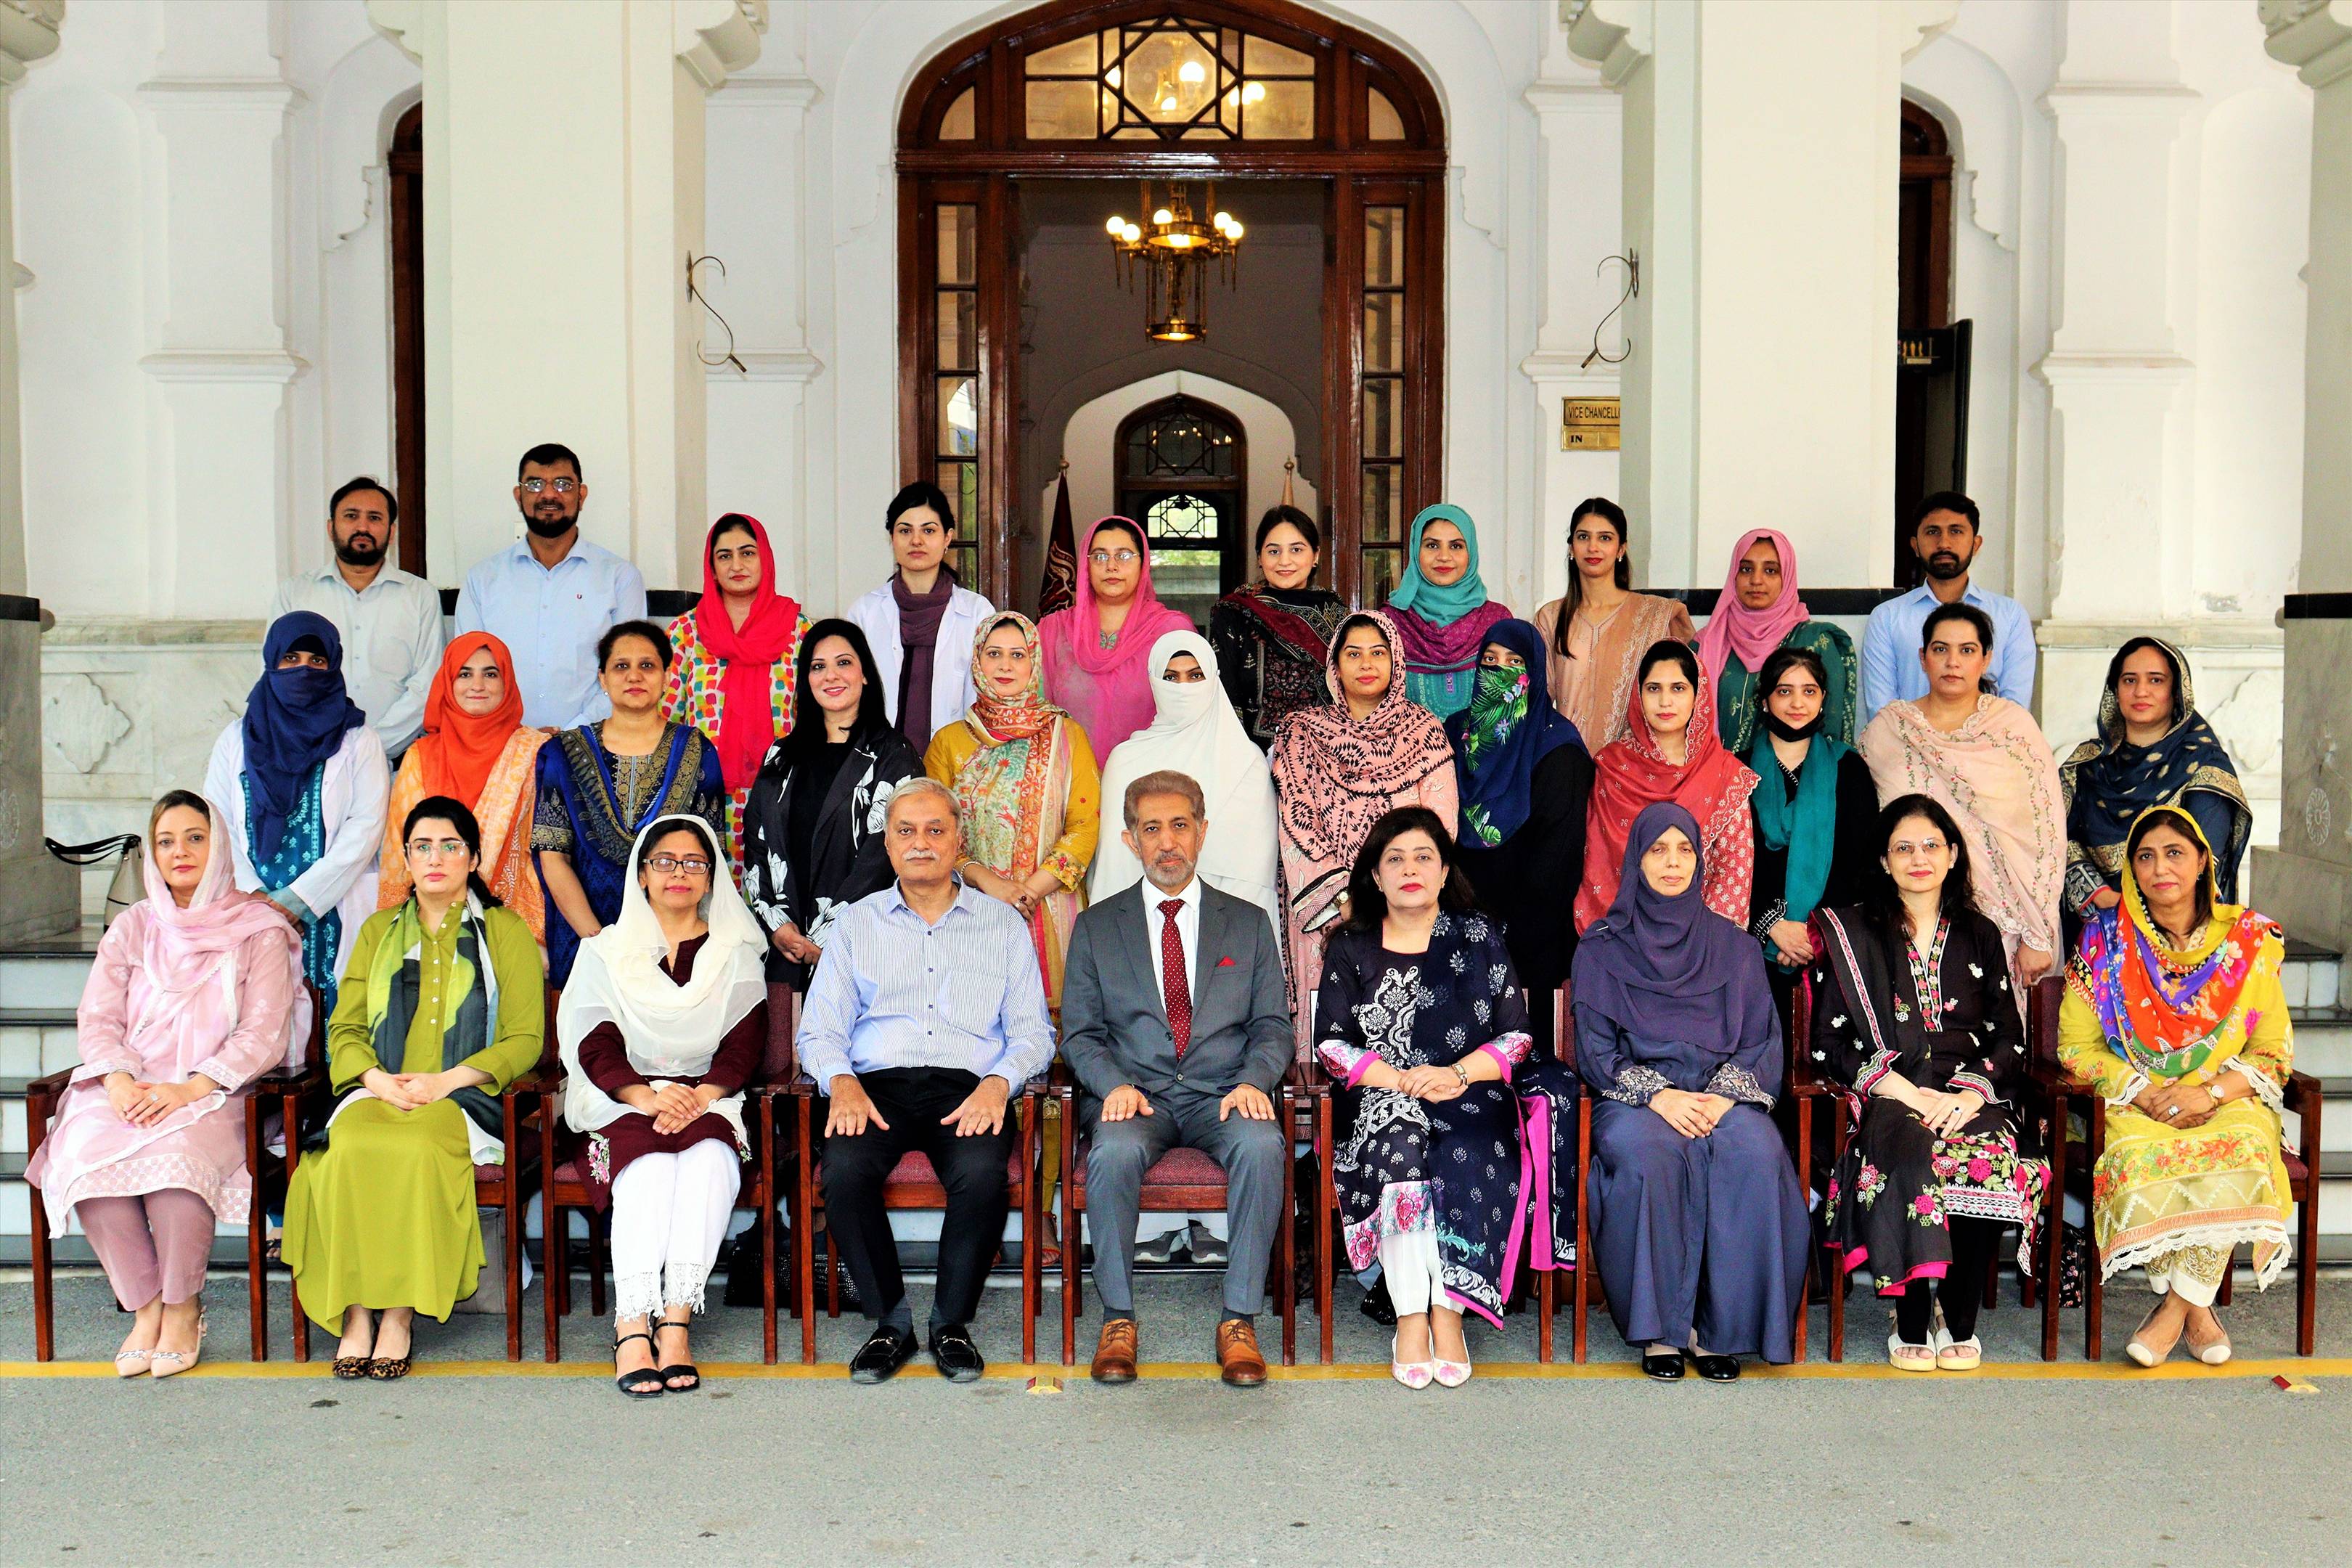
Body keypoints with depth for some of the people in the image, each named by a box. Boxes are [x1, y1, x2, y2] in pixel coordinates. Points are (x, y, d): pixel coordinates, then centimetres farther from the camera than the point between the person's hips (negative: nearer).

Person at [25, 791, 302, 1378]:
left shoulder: (258, 931, 5)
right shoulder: (132, 928, 17)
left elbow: (263, 1036, -4)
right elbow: (97, 1019, 9)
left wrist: (188, 1090, -18)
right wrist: (119, 1081, -13)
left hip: (214, 1095, -3)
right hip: (129, 1089, 4)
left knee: (173, 1157, -36)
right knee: (85, 1153, -29)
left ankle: (183, 1308, -15)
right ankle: (145, 1307, -14)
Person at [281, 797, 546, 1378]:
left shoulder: (504, 931, 10)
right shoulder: (378, 932, 21)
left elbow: (524, 1039, 3)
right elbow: (345, 1029, 14)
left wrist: (446, 1080, -11)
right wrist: (378, 1080, -8)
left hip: (465, 1097, -3)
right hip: (378, 1091, 3)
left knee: (413, 1149, -36)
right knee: (350, 1148, -32)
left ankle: (401, 1314, -27)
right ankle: (355, 1312, -27)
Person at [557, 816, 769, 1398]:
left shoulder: (736, 952, 17)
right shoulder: (605, 950, 16)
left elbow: (744, 1043, 4)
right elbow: (595, 1047, 2)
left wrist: (701, 1097, -17)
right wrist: (648, 1096, -18)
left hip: (709, 1101, 0)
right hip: (623, 1101, 0)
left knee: (710, 1157, -34)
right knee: (648, 1163, -34)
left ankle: (676, 1323, -39)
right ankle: (632, 1329, -43)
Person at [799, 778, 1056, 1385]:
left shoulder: (1003, 924, 16)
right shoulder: (857, 924, 18)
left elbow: (1032, 1030, 10)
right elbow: (820, 1031, 12)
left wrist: (998, 1082, -12)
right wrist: (841, 1082, -10)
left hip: (967, 1085, -1)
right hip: (877, 1084, 1)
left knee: (983, 1172, -33)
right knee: (844, 1169, -31)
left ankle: (952, 1323, -11)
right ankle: (890, 1321, -11)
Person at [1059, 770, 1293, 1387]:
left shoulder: (1249, 923, 15)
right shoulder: (1097, 925, 13)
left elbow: (1273, 1024, 10)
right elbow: (1080, 1033, 8)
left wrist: (1253, 1080, -11)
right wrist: (1114, 1085, -12)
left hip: (1224, 1096, 0)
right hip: (1136, 1096, 0)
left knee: (1261, 1146, -33)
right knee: (1113, 1151, -34)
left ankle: (1240, 1320, -22)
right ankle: (1117, 1319, -19)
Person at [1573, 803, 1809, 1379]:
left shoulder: (1734, 946, 16)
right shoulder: (1602, 948, 11)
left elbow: (1763, 1041, 8)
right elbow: (1595, 1049, 3)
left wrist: (1726, 1094, -12)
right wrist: (1657, 1095, -15)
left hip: (1723, 1098, 1)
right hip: (1634, 1099, -1)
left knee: (1754, 1154, -33)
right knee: (1649, 1154, -36)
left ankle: (1721, 1329, -23)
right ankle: (1662, 1329, -25)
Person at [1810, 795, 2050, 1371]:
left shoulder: (1980, 936, 20)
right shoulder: (1851, 933, 12)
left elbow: (2010, 1040, 13)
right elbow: (1828, 1041, 4)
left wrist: (1973, 1091, -8)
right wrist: (1901, 1089, -10)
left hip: (1967, 1092, 2)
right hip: (1885, 1095, -2)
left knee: (1991, 1153, -33)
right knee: (1911, 1152, -36)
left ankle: (1961, 1320, -20)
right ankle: (1911, 1323, -27)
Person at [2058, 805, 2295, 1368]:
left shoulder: (2249, 941, 3)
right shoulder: (2105, 939, 1)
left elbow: (2274, 1051, 2)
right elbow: (2076, 1046, 1)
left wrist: (2209, 1093, -15)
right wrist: (2144, 1092, -14)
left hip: (2229, 1104, 0)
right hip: (2134, 1107, 0)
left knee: (2240, 1154, -34)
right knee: (2140, 1159, -34)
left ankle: (2177, 1305, -19)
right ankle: (2195, 1308, -14)